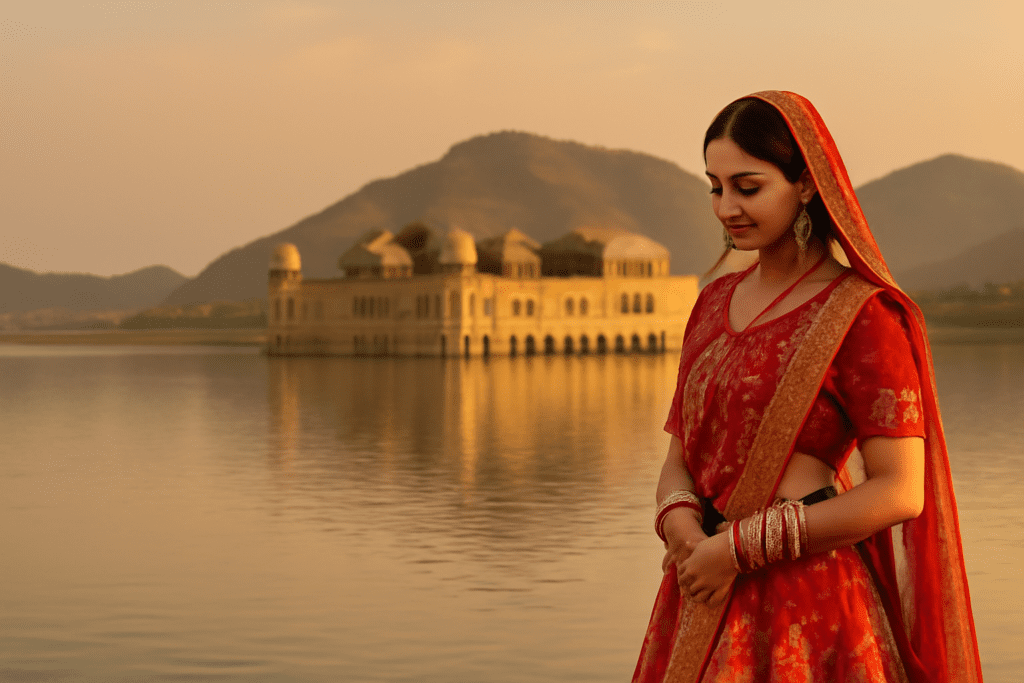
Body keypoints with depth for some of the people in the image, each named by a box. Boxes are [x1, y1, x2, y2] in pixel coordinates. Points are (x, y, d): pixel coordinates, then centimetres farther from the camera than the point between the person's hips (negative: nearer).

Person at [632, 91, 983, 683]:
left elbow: (900, 493, -16)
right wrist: (681, 523, -10)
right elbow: (680, 458, 13)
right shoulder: (716, 304, 10)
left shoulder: (861, 314, -11)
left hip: (807, 605, -6)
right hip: (705, 600, 6)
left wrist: (740, 546, -16)